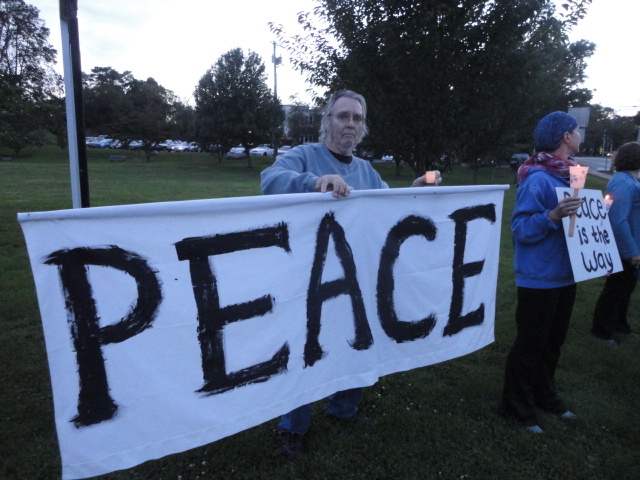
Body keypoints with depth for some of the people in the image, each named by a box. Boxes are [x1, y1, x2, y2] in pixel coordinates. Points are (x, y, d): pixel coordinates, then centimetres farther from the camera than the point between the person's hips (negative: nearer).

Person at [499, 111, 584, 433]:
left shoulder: (569, 175, 7)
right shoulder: (537, 179, -19)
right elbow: (520, 228, -22)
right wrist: (553, 216, -35)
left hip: (564, 275, 9)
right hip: (539, 279, -9)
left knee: (553, 342, 21)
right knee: (530, 345, 4)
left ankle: (544, 395, 40)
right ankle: (517, 408, 22)